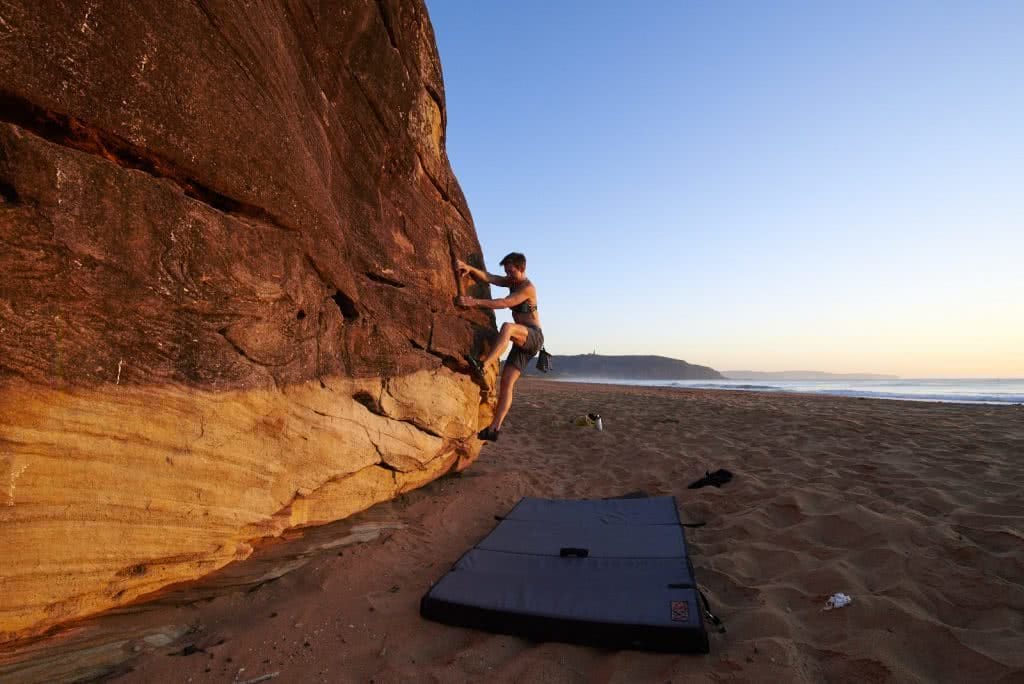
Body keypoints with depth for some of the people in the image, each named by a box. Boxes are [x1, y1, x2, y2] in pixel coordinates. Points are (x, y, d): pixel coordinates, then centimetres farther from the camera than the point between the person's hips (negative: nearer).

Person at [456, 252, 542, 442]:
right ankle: (494, 428, -3)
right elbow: (487, 277, -1)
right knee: (507, 381, -2)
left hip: (534, 337, -8)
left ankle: (482, 365, -47)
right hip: (522, 341, 8)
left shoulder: (527, 288, -12)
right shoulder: (511, 282, 13)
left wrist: (475, 302, -33)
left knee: (507, 327, -39)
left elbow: (504, 303, -25)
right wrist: (469, 268, -20)